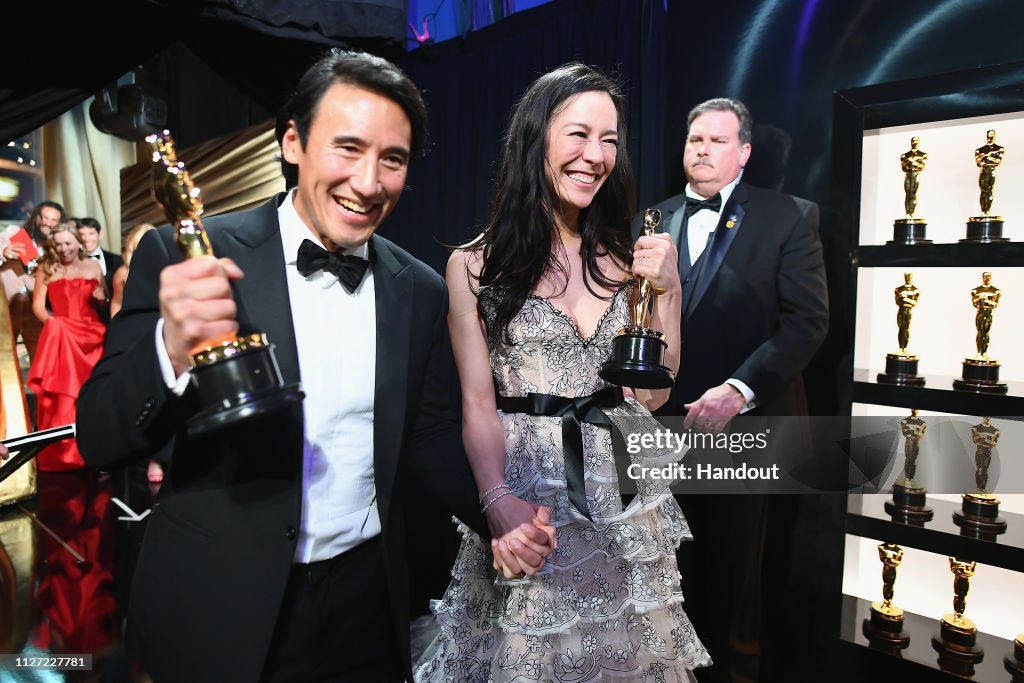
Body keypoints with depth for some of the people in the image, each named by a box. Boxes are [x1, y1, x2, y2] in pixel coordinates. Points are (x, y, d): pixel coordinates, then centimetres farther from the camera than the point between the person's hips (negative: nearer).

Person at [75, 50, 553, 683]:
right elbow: (100, 439, -12)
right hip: (219, 610, -2)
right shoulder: (185, 257, -11)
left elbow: (429, 435, 6)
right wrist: (173, 346, -31)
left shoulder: (421, 292, -2)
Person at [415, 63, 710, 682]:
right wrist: (499, 501, -23)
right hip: (524, 484, -3)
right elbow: (477, 405, -8)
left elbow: (652, 394, 2)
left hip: (622, 491, 4)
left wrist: (668, 289, -7)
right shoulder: (476, 265, -7)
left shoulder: (627, 260, 4)